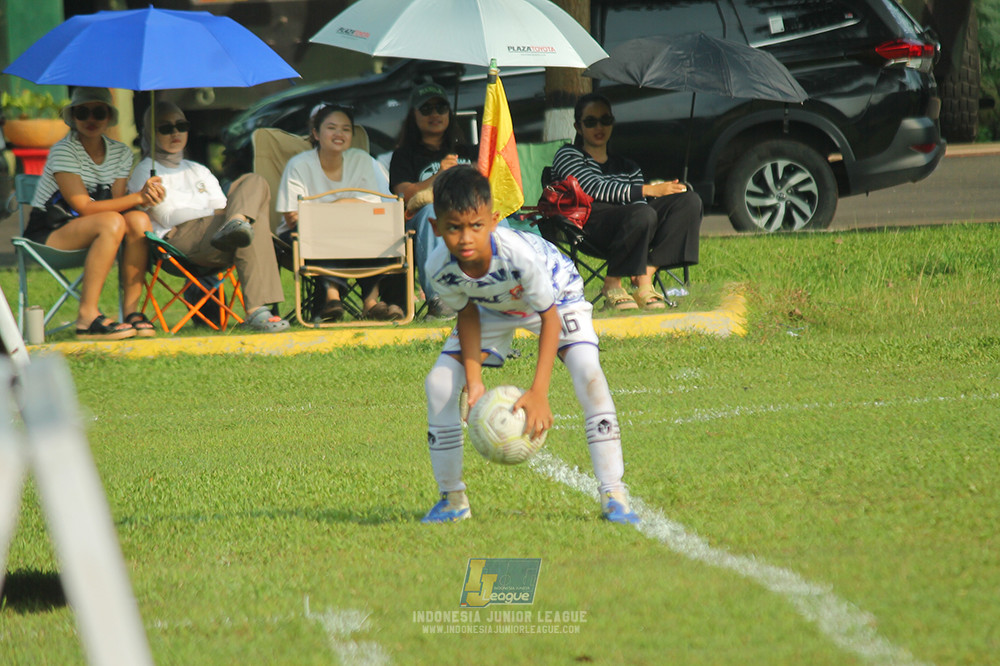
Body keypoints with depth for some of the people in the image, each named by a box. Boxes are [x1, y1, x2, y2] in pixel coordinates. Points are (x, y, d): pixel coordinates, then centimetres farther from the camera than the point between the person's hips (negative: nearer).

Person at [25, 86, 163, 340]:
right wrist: (137, 197, -27)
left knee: (139, 220, -23)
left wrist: (144, 194, -25)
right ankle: (87, 317, -36)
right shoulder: (63, 151, -15)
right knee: (112, 222, -33)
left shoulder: (121, 153, 6)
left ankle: (132, 310, -22)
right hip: (47, 235, -6)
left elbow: (116, 202, -3)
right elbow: (84, 207, -22)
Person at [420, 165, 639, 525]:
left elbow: (550, 317, -32)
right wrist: (474, 379, -20)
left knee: (589, 375, -26)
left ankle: (613, 496, -17)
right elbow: (467, 315, -10)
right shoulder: (439, 268, -31)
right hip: (493, 308, 4)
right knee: (439, 383, -10)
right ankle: (452, 499, 8)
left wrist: (538, 393, -39)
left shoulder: (520, 253, -44)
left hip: (556, 294, -4)